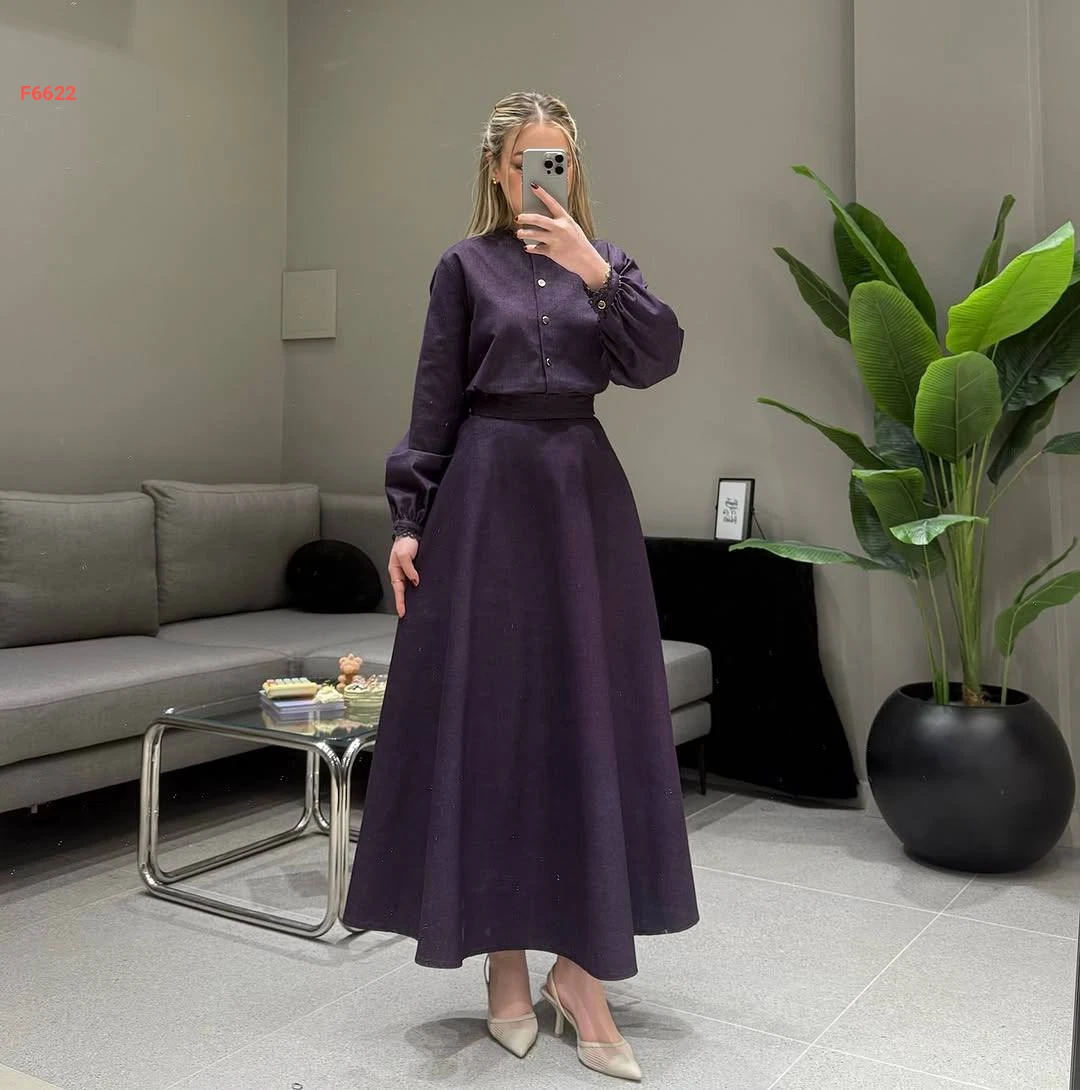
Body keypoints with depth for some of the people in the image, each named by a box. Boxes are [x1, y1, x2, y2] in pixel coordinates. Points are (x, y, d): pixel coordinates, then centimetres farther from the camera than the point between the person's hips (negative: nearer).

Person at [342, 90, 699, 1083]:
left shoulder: (606, 259, 12)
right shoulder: (466, 266, 5)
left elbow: (655, 361, -6)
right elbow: (434, 402, 2)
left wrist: (596, 272, -17)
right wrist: (408, 517, -5)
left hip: (584, 490, 3)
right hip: (488, 491, -2)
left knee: (591, 712, 0)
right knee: (490, 712, -1)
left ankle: (581, 964, 10)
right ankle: (506, 963, 13)